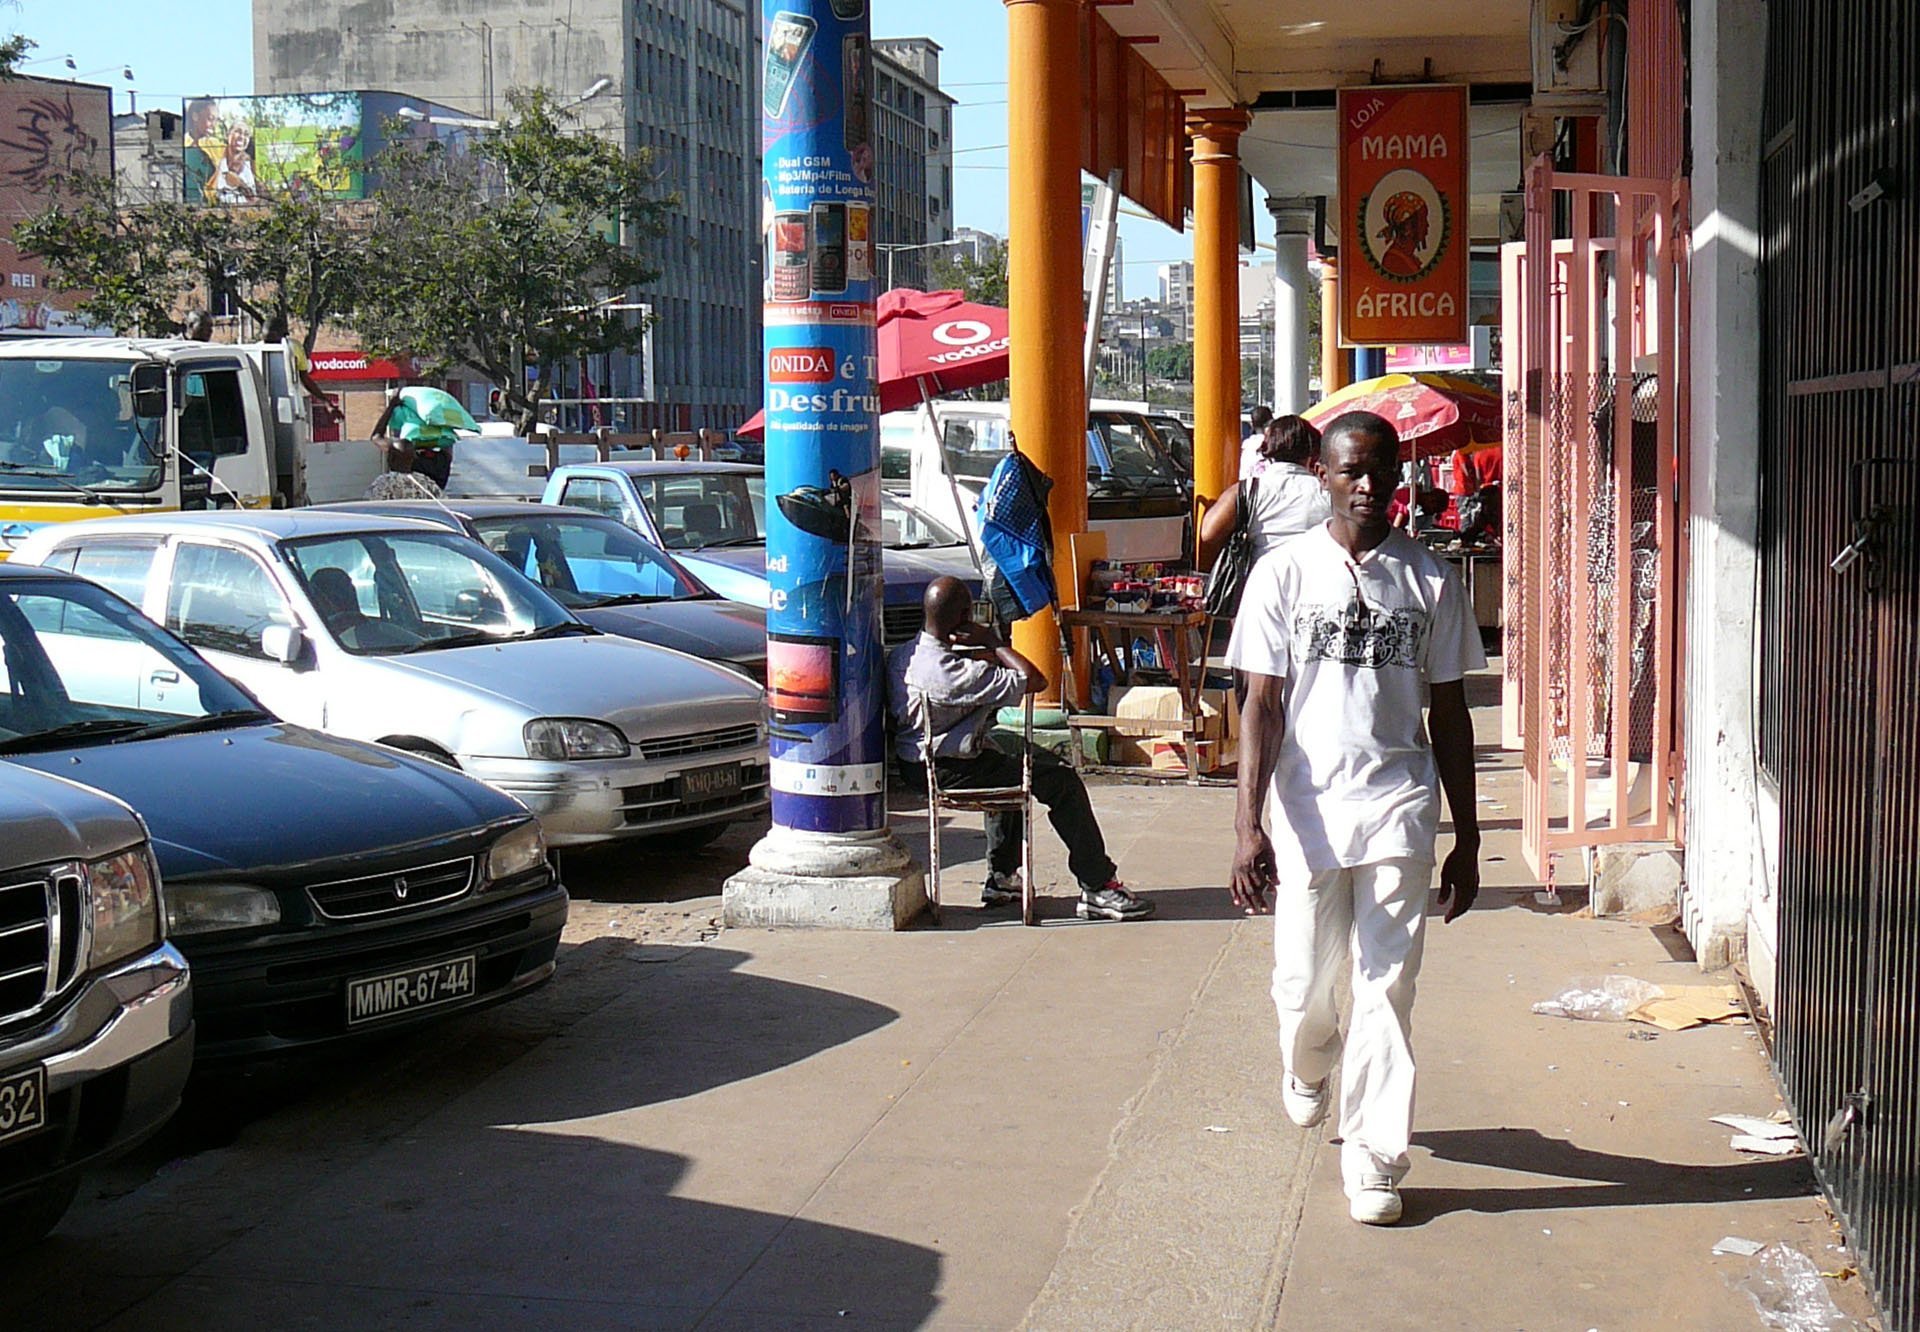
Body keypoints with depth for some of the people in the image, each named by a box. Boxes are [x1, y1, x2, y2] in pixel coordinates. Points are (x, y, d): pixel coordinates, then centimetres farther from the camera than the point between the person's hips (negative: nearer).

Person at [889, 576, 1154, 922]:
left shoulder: (901, 656, 0)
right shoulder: (954, 673, -27)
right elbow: (1036, 681, -22)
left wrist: (983, 652, -3)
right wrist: (992, 642, -13)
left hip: (916, 762, 10)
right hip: (951, 771, -10)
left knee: (1010, 755, 34)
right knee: (1062, 781, -5)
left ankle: (1002, 878, 36)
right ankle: (1098, 888, -2)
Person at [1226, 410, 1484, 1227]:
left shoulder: (1429, 579, 5)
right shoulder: (1284, 575, 1)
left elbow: (1449, 714, 9)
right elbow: (1262, 706, -2)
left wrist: (1467, 838, 8)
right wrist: (1248, 827, -11)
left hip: (1398, 808, 0)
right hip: (1307, 809, 0)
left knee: (1386, 990, -2)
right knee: (1303, 985, 10)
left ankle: (1373, 1159, 8)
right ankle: (1307, 1070, 44)